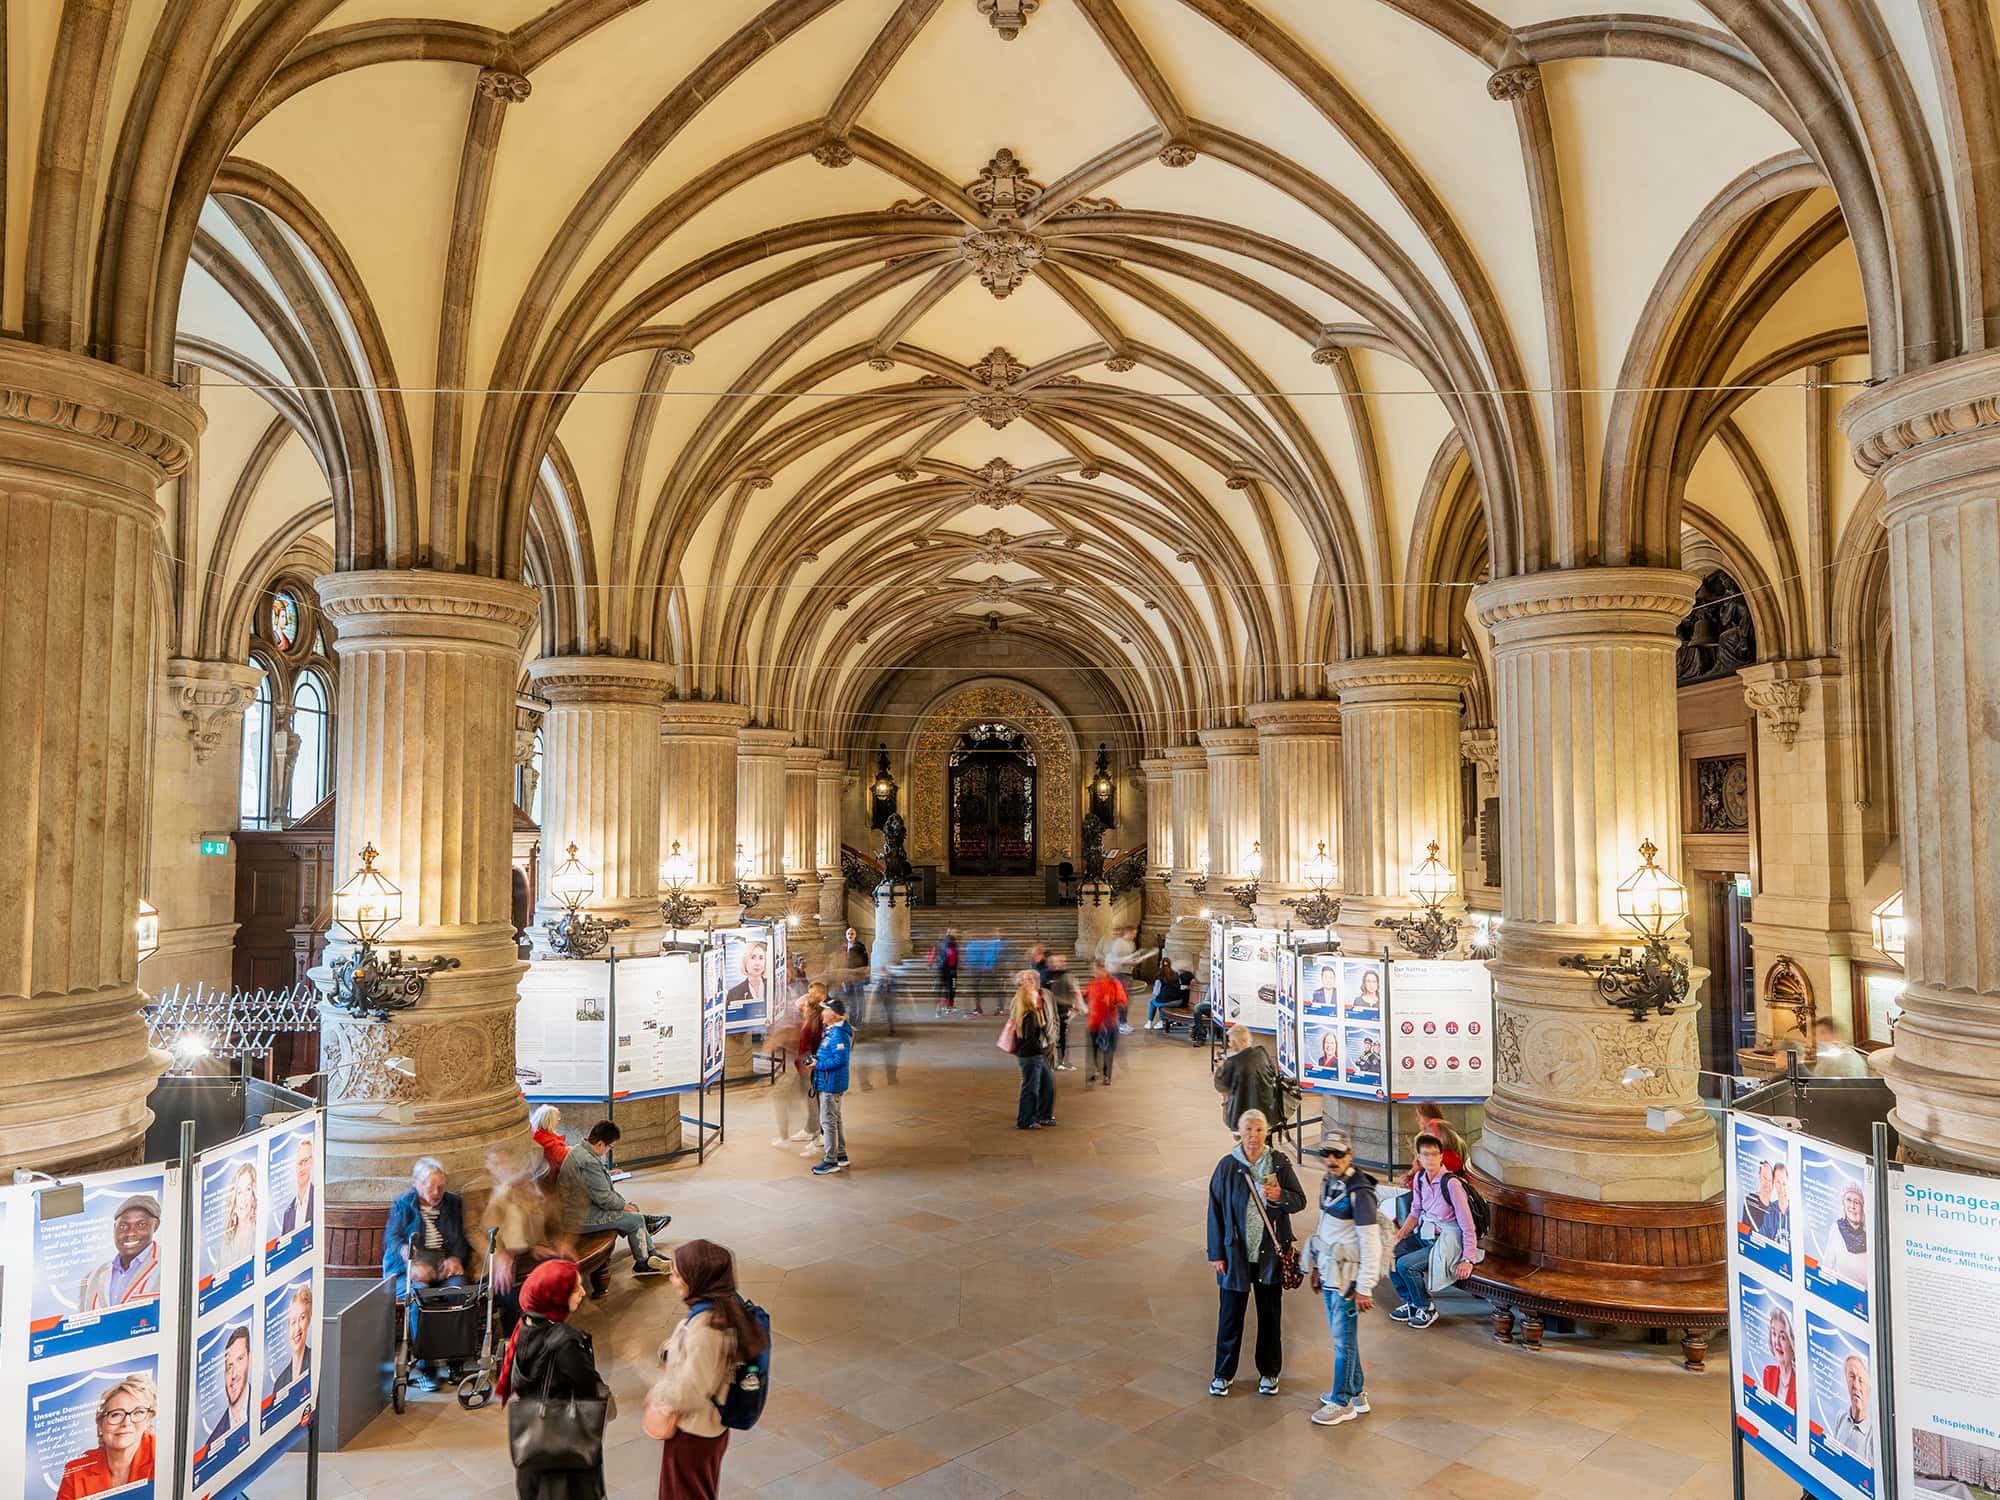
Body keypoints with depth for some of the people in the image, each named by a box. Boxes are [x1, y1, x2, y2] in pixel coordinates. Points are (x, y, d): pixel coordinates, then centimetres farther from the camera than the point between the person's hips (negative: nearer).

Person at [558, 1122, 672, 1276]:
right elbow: (605, 1199, -24)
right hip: (581, 1219, -11)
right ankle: (643, 1264, 11)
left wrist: (607, 1173, 15)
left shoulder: (579, 1151, 5)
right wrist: (625, 1205, -8)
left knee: (633, 1208, 15)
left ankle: (649, 1256, 26)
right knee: (636, 1219, -8)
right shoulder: (588, 1163, -29)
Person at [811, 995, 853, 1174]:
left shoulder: (839, 1034, -22)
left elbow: (839, 1060, -27)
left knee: (828, 1121, -4)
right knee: (835, 1120, 19)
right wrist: (815, 1058, 7)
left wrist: (818, 1064, -20)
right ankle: (841, 1155, 30)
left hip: (831, 1084, -11)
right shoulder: (830, 1031, 11)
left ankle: (831, 1161, 3)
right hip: (828, 1083, 11)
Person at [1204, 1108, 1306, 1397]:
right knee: (1231, 1314, 9)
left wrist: (1280, 1196, -23)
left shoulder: (1279, 1163, -6)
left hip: (1270, 1253, 1)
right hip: (1236, 1253, -1)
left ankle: (1268, 1372, 33)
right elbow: (1215, 1211, -4)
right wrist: (1216, 1253, -4)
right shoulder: (1227, 1166, -9)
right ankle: (1224, 1373, 27)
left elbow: (1300, 1200, 0)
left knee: (1270, 1314, 15)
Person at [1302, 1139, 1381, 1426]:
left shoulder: (1359, 1192, -21)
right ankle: (1356, 1394, 32)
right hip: (1329, 1271, 8)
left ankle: (1342, 1403, 16)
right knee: (1340, 1335, 18)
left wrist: (1364, 1288, -20)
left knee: (1343, 1340, 3)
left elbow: (1371, 1243, -21)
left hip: (1347, 1275, -8)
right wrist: (1317, 1267, 19)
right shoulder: (1329, 1183, 6)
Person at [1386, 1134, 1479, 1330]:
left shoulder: (1451, 1183, -22)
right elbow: (1415, 1213, 11)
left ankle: (1426, 1308, 3)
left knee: (1405, 1264, -23)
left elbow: (1467, 1226, -19)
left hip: (1448, 1239, -7)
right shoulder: (1420, 1178, 0)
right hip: (1425, 1234, 7)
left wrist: (1467, 1260, -21)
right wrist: (1397, 1238, 1)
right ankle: (1411, 1302, 11)